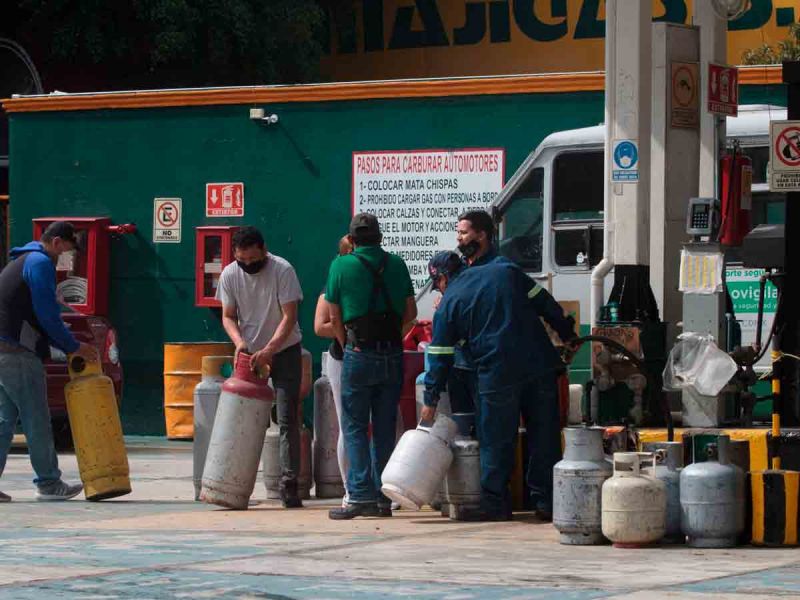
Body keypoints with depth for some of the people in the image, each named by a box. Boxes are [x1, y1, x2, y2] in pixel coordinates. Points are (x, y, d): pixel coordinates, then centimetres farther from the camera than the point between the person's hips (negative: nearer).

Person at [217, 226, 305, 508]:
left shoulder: (283, 270, -18)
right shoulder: (229, 275, -6)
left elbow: (289, 316, -19)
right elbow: (228, 316, 0)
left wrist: (268, 351, -29)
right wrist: (239, 341, -21)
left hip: (284, 350, -3)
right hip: (249, 352, 3)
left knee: (287, 419, -7)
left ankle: (289, 484, -7)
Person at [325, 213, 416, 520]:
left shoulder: (341, 265, -3)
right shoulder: (396, 264, 5)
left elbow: (335, 317, 1)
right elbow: (410, 313, 8)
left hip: (359, 354, -3)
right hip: (393, 353, 3)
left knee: (355, 427, 1)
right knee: (385, 428, 9)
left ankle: (360, 494, -8)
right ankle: (383, 497, 9)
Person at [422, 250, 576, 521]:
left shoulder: (448, 304, 4)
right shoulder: (506, 271, 11)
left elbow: (440, 357, 5)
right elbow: (545, 303, 11)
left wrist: (431, 400, 12)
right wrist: (567, 334, 22)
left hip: (498, 374, -4)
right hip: (540, 364, 4)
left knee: (496, 441, 6)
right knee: (545, 435, 9)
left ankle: (495, 504, 8)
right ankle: (547, 501, 14)